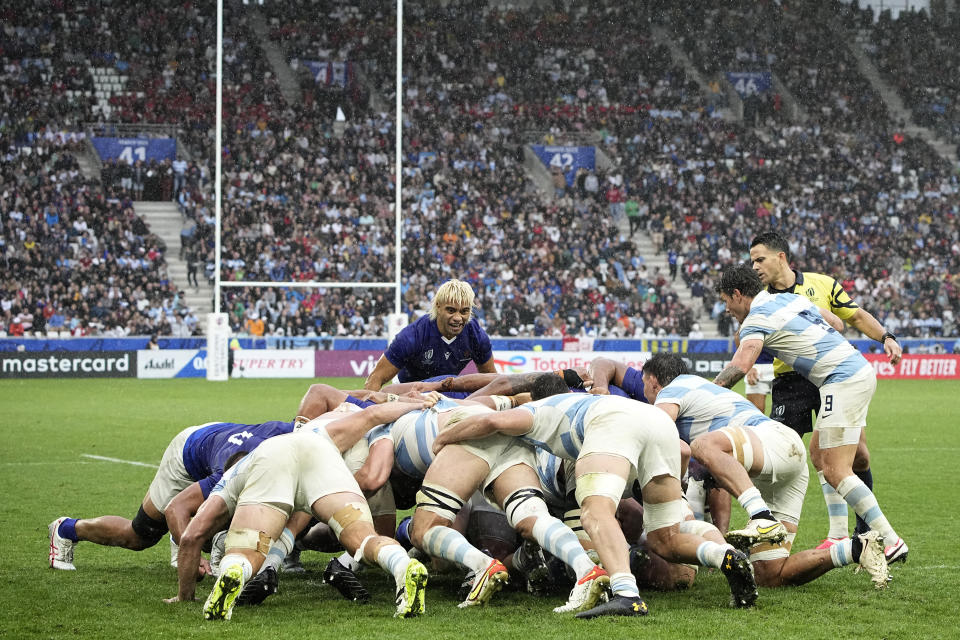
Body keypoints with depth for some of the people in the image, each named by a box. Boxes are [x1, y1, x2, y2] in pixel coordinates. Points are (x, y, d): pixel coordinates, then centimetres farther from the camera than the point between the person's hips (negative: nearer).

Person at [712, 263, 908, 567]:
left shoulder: (758, 319, -8)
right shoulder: (789, 298, 18)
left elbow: (740, 365, -24)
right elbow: (835, 321, 28)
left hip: (843, 381, -10)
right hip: (861, 370, 10)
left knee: (835, 471, -10)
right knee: (818, 453, 16)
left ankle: (891, 541, -16)